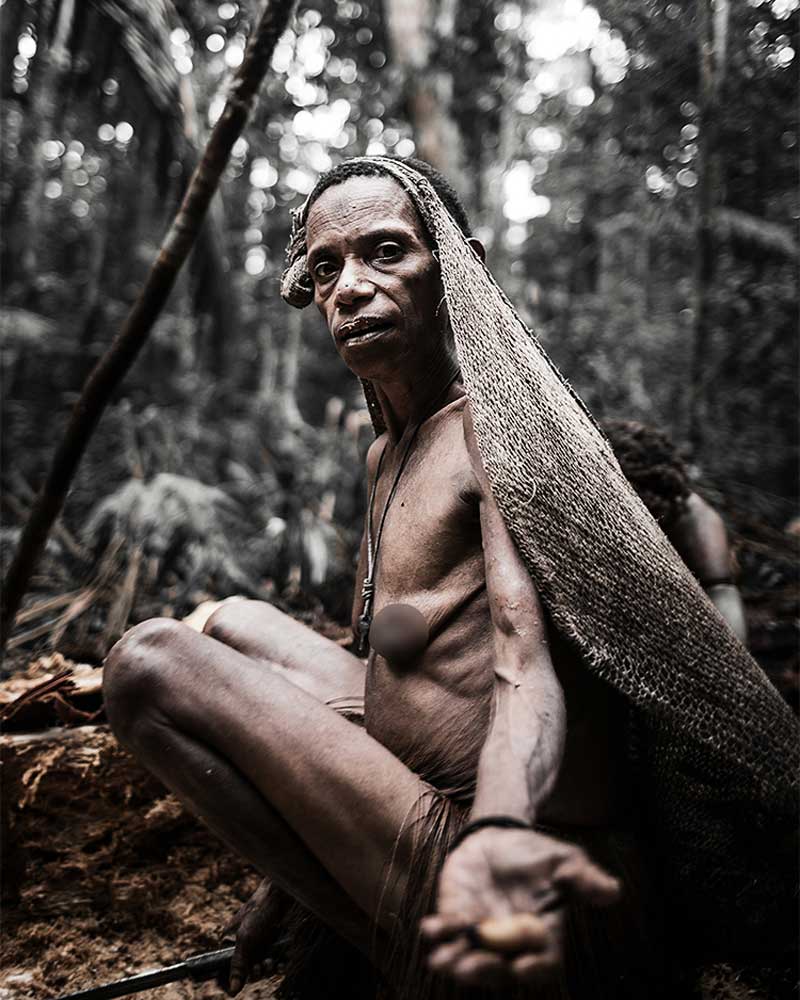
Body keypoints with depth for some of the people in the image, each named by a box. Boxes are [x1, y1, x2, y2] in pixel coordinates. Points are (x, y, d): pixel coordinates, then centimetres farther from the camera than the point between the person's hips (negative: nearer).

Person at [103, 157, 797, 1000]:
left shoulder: (503, 423, -13)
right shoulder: (386, 453, 14)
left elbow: (529, 663, -28)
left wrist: (499, 835, -50)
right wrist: (287, 875, 18)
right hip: (437, 812, 10)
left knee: (149, 662, -13)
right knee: (234, 625, 23)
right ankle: (331, 908, 14)